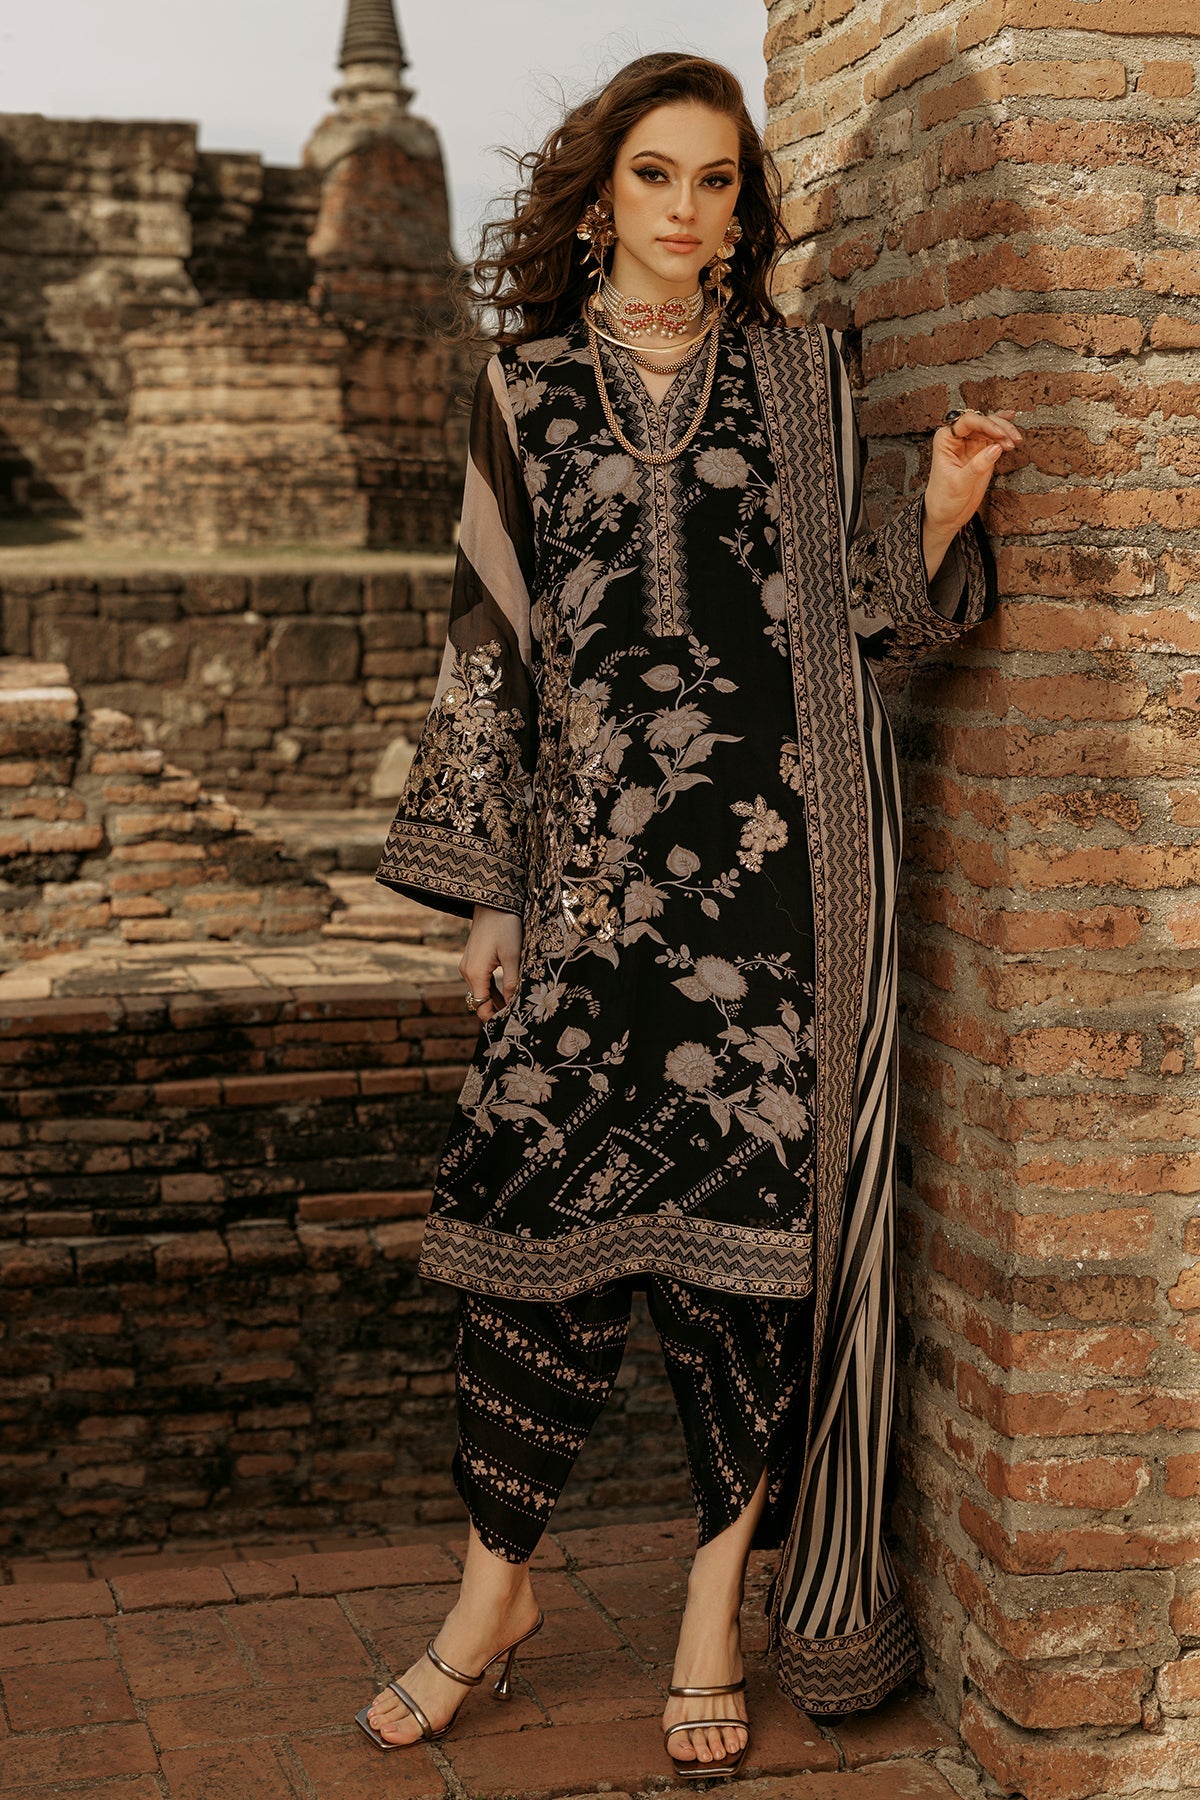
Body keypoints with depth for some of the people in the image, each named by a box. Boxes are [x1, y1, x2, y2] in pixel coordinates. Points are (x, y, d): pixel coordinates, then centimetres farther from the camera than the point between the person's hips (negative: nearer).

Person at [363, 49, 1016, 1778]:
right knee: (540, 1183, -3)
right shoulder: (526, 387, 11)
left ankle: (726, 1590, 14)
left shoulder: (804, 374, 10)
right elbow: (497, 637, 10)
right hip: (599, 848, 1)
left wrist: (943, 509, -8)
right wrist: (489, 889, 7)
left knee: (741, 1198, -2)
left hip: (780, 844, 0)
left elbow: (859, 608, 12)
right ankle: (496, 1586, 14)